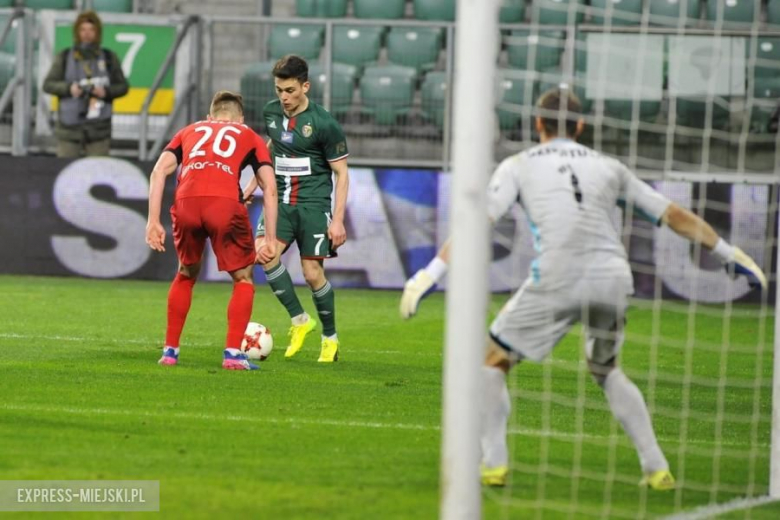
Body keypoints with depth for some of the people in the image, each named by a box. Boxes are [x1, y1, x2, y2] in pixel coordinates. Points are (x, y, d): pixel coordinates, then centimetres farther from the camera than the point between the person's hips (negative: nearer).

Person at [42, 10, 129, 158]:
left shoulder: (109, 58, 6)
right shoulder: (64, 58, 4)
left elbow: (122, 86, 9)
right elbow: (48, 85, 1)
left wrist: (106, 91, -12)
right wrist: (69, 88, -17)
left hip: (98, 128, 0)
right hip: (70, 128, 0)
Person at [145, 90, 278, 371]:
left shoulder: (189, 131, 33)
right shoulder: (250, 137, 29)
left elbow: (159, 171, 16)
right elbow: (269, 188, 16)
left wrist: (153, 221, 13)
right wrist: (270, 241, 16)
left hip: (186, 203, 2)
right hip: (226, 203, -2)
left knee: (186, 275, 27)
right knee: (243, 279, 18)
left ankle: (170, 350, 27)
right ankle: (233, 353, 6)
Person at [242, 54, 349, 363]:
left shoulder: (324, 124, -13)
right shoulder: (271, 112, 3)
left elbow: (341, 173, -7)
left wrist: (338, 220, -13)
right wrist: (254, 183, 23)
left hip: (313, 204, -4)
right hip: (280, 199, 4)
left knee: (313, 273, -6)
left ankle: (330, 338, 16)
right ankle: (299, 320, -3)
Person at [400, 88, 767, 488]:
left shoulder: (518, 166, 14)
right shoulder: (608, 167, 23)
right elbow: (676, 216, 27)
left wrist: (431, 273, -3)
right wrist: (731, 255, 35)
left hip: (556, 280, -4)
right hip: (613, 279, 4)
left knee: (493, 360, 14)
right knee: (607, 371, 27)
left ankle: (494, 464, 3)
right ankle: (656, 467, 19)